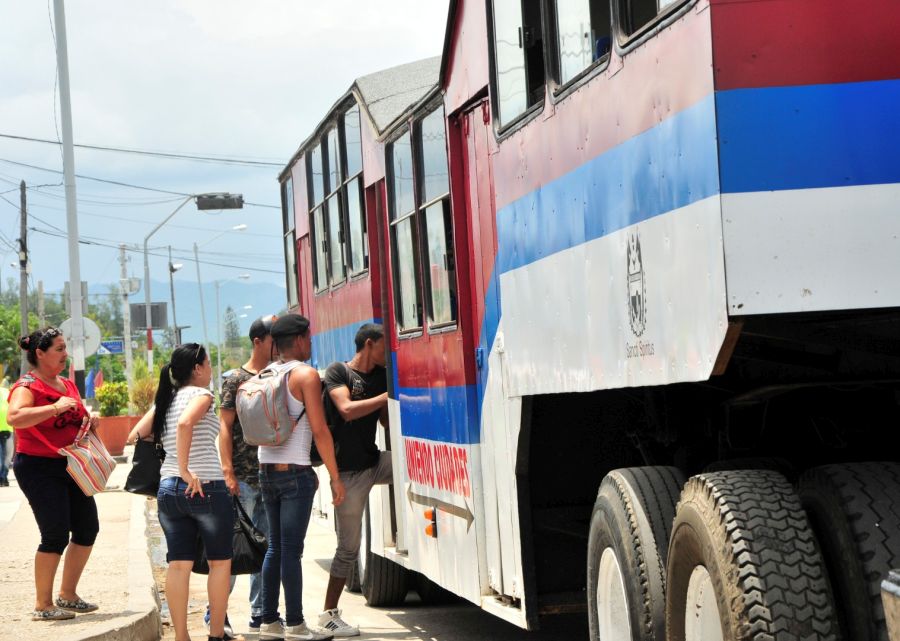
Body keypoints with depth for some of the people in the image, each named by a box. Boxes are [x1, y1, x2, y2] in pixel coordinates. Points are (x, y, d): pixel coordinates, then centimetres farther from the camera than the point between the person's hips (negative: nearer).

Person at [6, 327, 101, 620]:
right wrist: (55, 407, -34)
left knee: (87, 528, 10)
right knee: (56, 535, -11)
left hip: (69, 466, 9)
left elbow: (78, 417, 30)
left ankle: (68, 595, 24)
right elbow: (14, 417, -32)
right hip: (39, 467, -9)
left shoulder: (68, 384, 14)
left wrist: (90, 418, 6)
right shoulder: (28, 386, -12)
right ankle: (43, 605, 0)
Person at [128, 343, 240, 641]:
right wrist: (186, 470, -22)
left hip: (168, 489, 6)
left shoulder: (164, 399, 12)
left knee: (179, 564, 6)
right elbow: (185, 423, -26)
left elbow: (136, 435, 11)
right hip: (206, 487, -6)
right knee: (220, 561, 7)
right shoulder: (200, 394, -7)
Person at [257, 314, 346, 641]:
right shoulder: (306, 375, -10)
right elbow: (320, 431, -14)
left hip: (266, 471, 7)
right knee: (291, 550, -5)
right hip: (294, 473, -7)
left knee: (275, 548, 13)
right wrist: (335, 477, -10)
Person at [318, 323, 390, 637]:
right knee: (348, 546, -1)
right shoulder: (338, 372, -8)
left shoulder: (382, 376, 9)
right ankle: (329, 615, 11)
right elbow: (347, 410, -23)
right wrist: (389, 396, -20)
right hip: (349, 472, -6)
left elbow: (388, 420, 12)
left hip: (376, 463, 6)